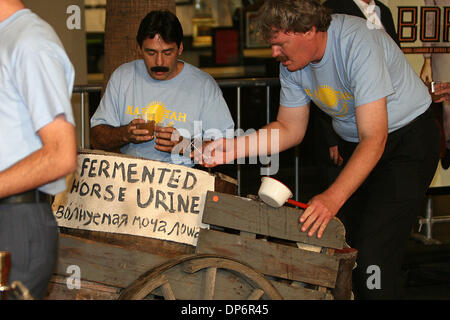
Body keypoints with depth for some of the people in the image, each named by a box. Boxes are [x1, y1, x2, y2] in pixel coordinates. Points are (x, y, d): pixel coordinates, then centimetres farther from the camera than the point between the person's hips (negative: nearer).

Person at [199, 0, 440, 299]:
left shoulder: (358, 44, -30)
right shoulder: (293, 62, -7)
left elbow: (373, 139, -33)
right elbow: (290, 129, 3)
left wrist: (333, 197, -42)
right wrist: (232, 148, -12)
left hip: (408, 138, -7)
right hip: (353, 144, 7)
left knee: (373, 255, -19)